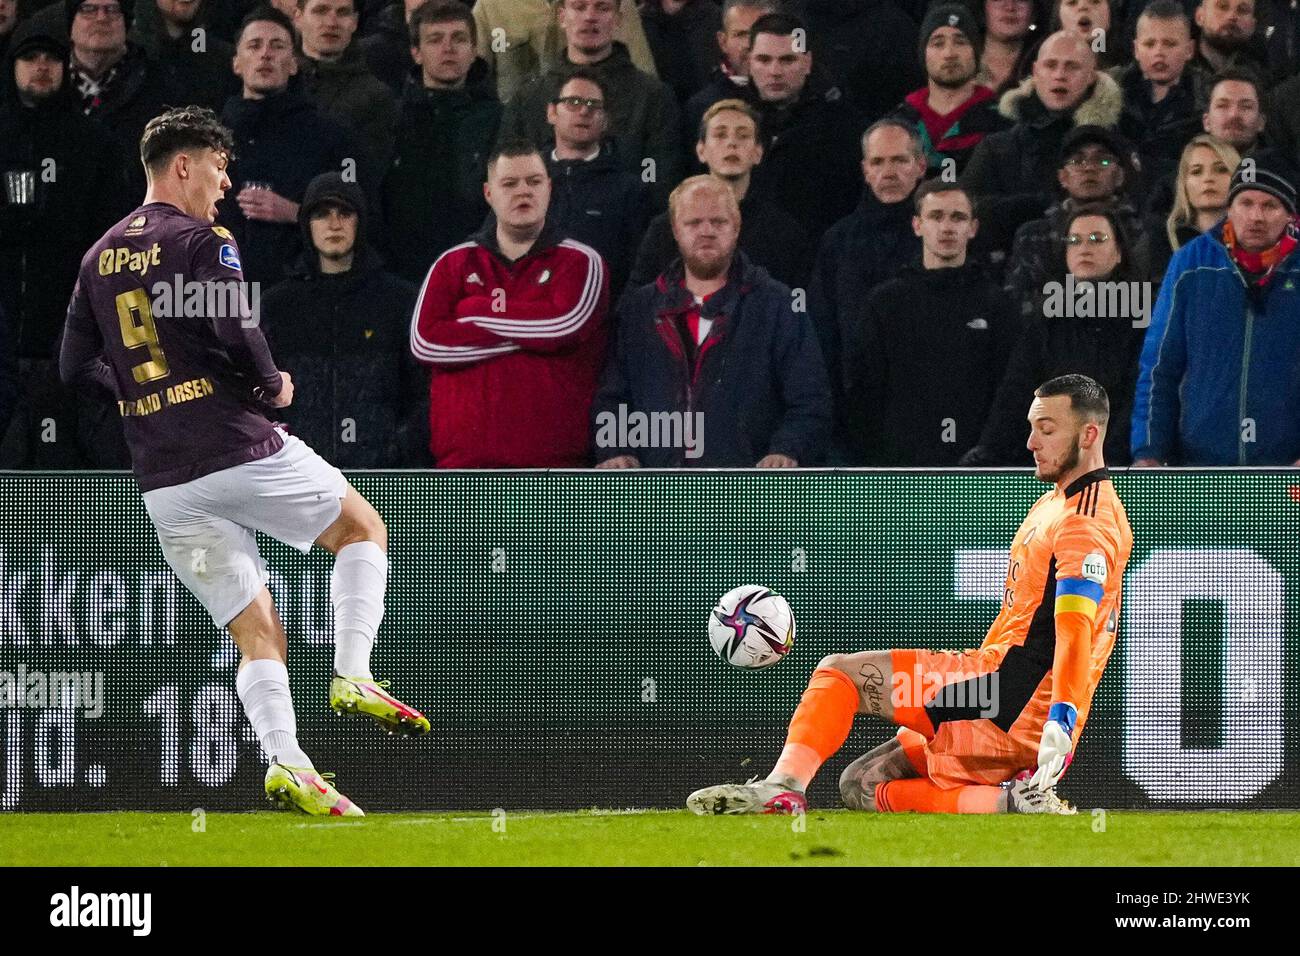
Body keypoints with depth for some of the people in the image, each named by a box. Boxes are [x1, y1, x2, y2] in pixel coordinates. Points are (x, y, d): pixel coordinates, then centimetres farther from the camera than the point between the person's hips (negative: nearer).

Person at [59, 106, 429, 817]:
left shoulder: (100, 257, 14)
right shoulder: (202, 240, -7)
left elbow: (76, 369, 14)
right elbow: (233, 333, -21)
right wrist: (273, 384, -2)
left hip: (163, 484, 6)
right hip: (240, 452, -6)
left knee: (258, 633, 7)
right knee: (362, 530, 16)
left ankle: (286, 761, -12)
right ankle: (354, 676, -1)